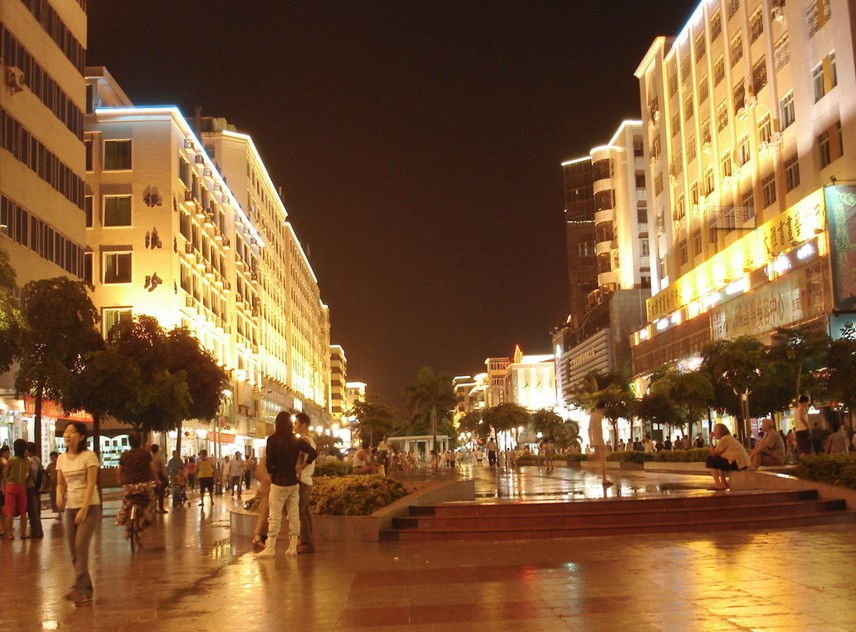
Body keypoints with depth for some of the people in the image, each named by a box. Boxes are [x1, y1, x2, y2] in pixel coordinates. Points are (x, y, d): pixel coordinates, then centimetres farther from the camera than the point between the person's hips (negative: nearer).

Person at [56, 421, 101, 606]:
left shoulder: (89, 456, -9)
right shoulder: (61, 458, 8)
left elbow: (91, 484, -14)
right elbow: (61, 483, 12)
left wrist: (84, 509, -20)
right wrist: (59, 496, -10)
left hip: (90, 507, -6)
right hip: (70, 507, 6)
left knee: (81, 546, -18)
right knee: (74, 550, 5)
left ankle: (78, 589, -18)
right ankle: (86, 589, 15)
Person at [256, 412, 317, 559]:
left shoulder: (272, 440, -8)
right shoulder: (297, 440, 3)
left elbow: (269, 463, -10)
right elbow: (313, 453, -3)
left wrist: (272, 476, 7)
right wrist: (301, 467, 6)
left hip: (278, 482, -4)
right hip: (293, 482, 4)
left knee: (274, 516, -1)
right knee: (294, 515, 7)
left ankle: (270, 547, -2)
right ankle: (293, 547, 9)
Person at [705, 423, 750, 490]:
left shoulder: (724, 439, -9)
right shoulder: (729, 437, 21)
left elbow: (713, 454, -8)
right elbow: (718, 453, 21)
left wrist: (710, 441, -1)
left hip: (736, 463, -10)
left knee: (710, 460, -3)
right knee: (719, 461, 29)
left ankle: (718, 484, -5)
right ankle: (724, 483, 26)